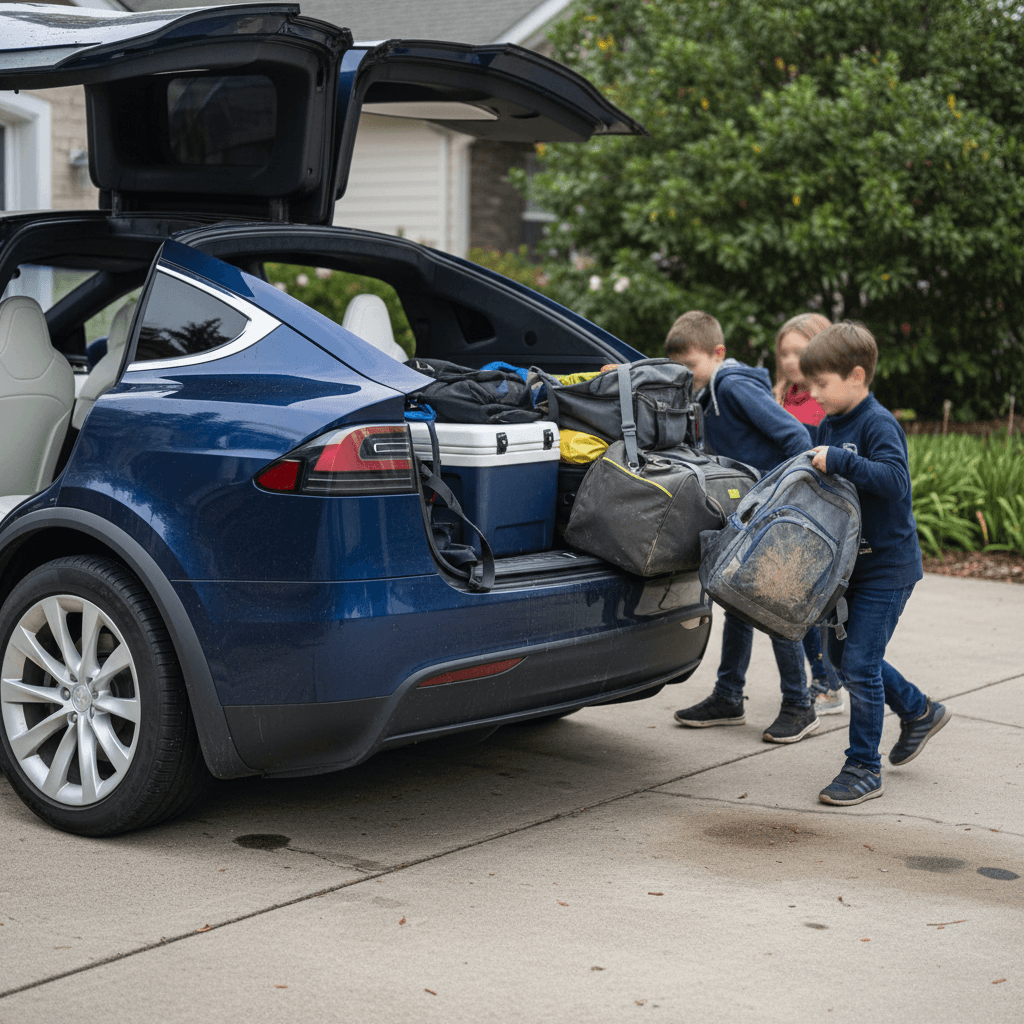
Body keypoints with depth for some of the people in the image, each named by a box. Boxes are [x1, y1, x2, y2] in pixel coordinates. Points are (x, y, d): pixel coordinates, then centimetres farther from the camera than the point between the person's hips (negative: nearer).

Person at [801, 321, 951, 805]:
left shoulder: (878, 424, -18)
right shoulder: (829, 425, 8)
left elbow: (895, 479, -32)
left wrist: (839, 461, -38)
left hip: (886, 568, -9)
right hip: (849, 562, 9)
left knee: (859, 663, -9)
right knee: (841, 653, 18)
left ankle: (864, 768, 2)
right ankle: (919, 712, 37)